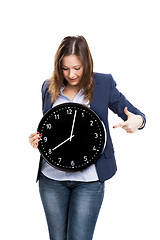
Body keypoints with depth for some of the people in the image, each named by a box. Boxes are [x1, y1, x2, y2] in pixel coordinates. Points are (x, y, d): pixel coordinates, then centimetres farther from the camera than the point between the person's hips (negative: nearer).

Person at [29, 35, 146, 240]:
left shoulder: (103, 83, -3)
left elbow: (135, 115, 1)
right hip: (52, 178, 3)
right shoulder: (49, 87, 4)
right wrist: (37, 139, -6)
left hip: (88, 180, -3)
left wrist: (137, 121, -22)